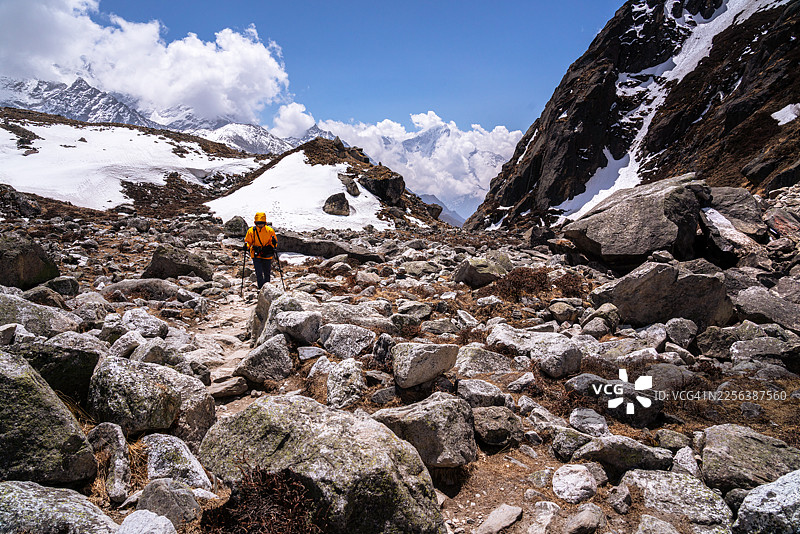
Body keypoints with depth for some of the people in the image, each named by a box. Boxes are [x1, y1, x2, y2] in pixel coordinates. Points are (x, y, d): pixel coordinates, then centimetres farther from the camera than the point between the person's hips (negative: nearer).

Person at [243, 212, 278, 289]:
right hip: (256, 255, -1)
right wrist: (246, 246, -14)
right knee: (259, 274, -12)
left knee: (267, 273, 12)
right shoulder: (251, 231, -3)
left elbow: (275, 242, 5)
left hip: (267, 256, 1)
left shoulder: (270, 231, -3)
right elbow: (248, 241, 8)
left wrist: (274, 243, -18)